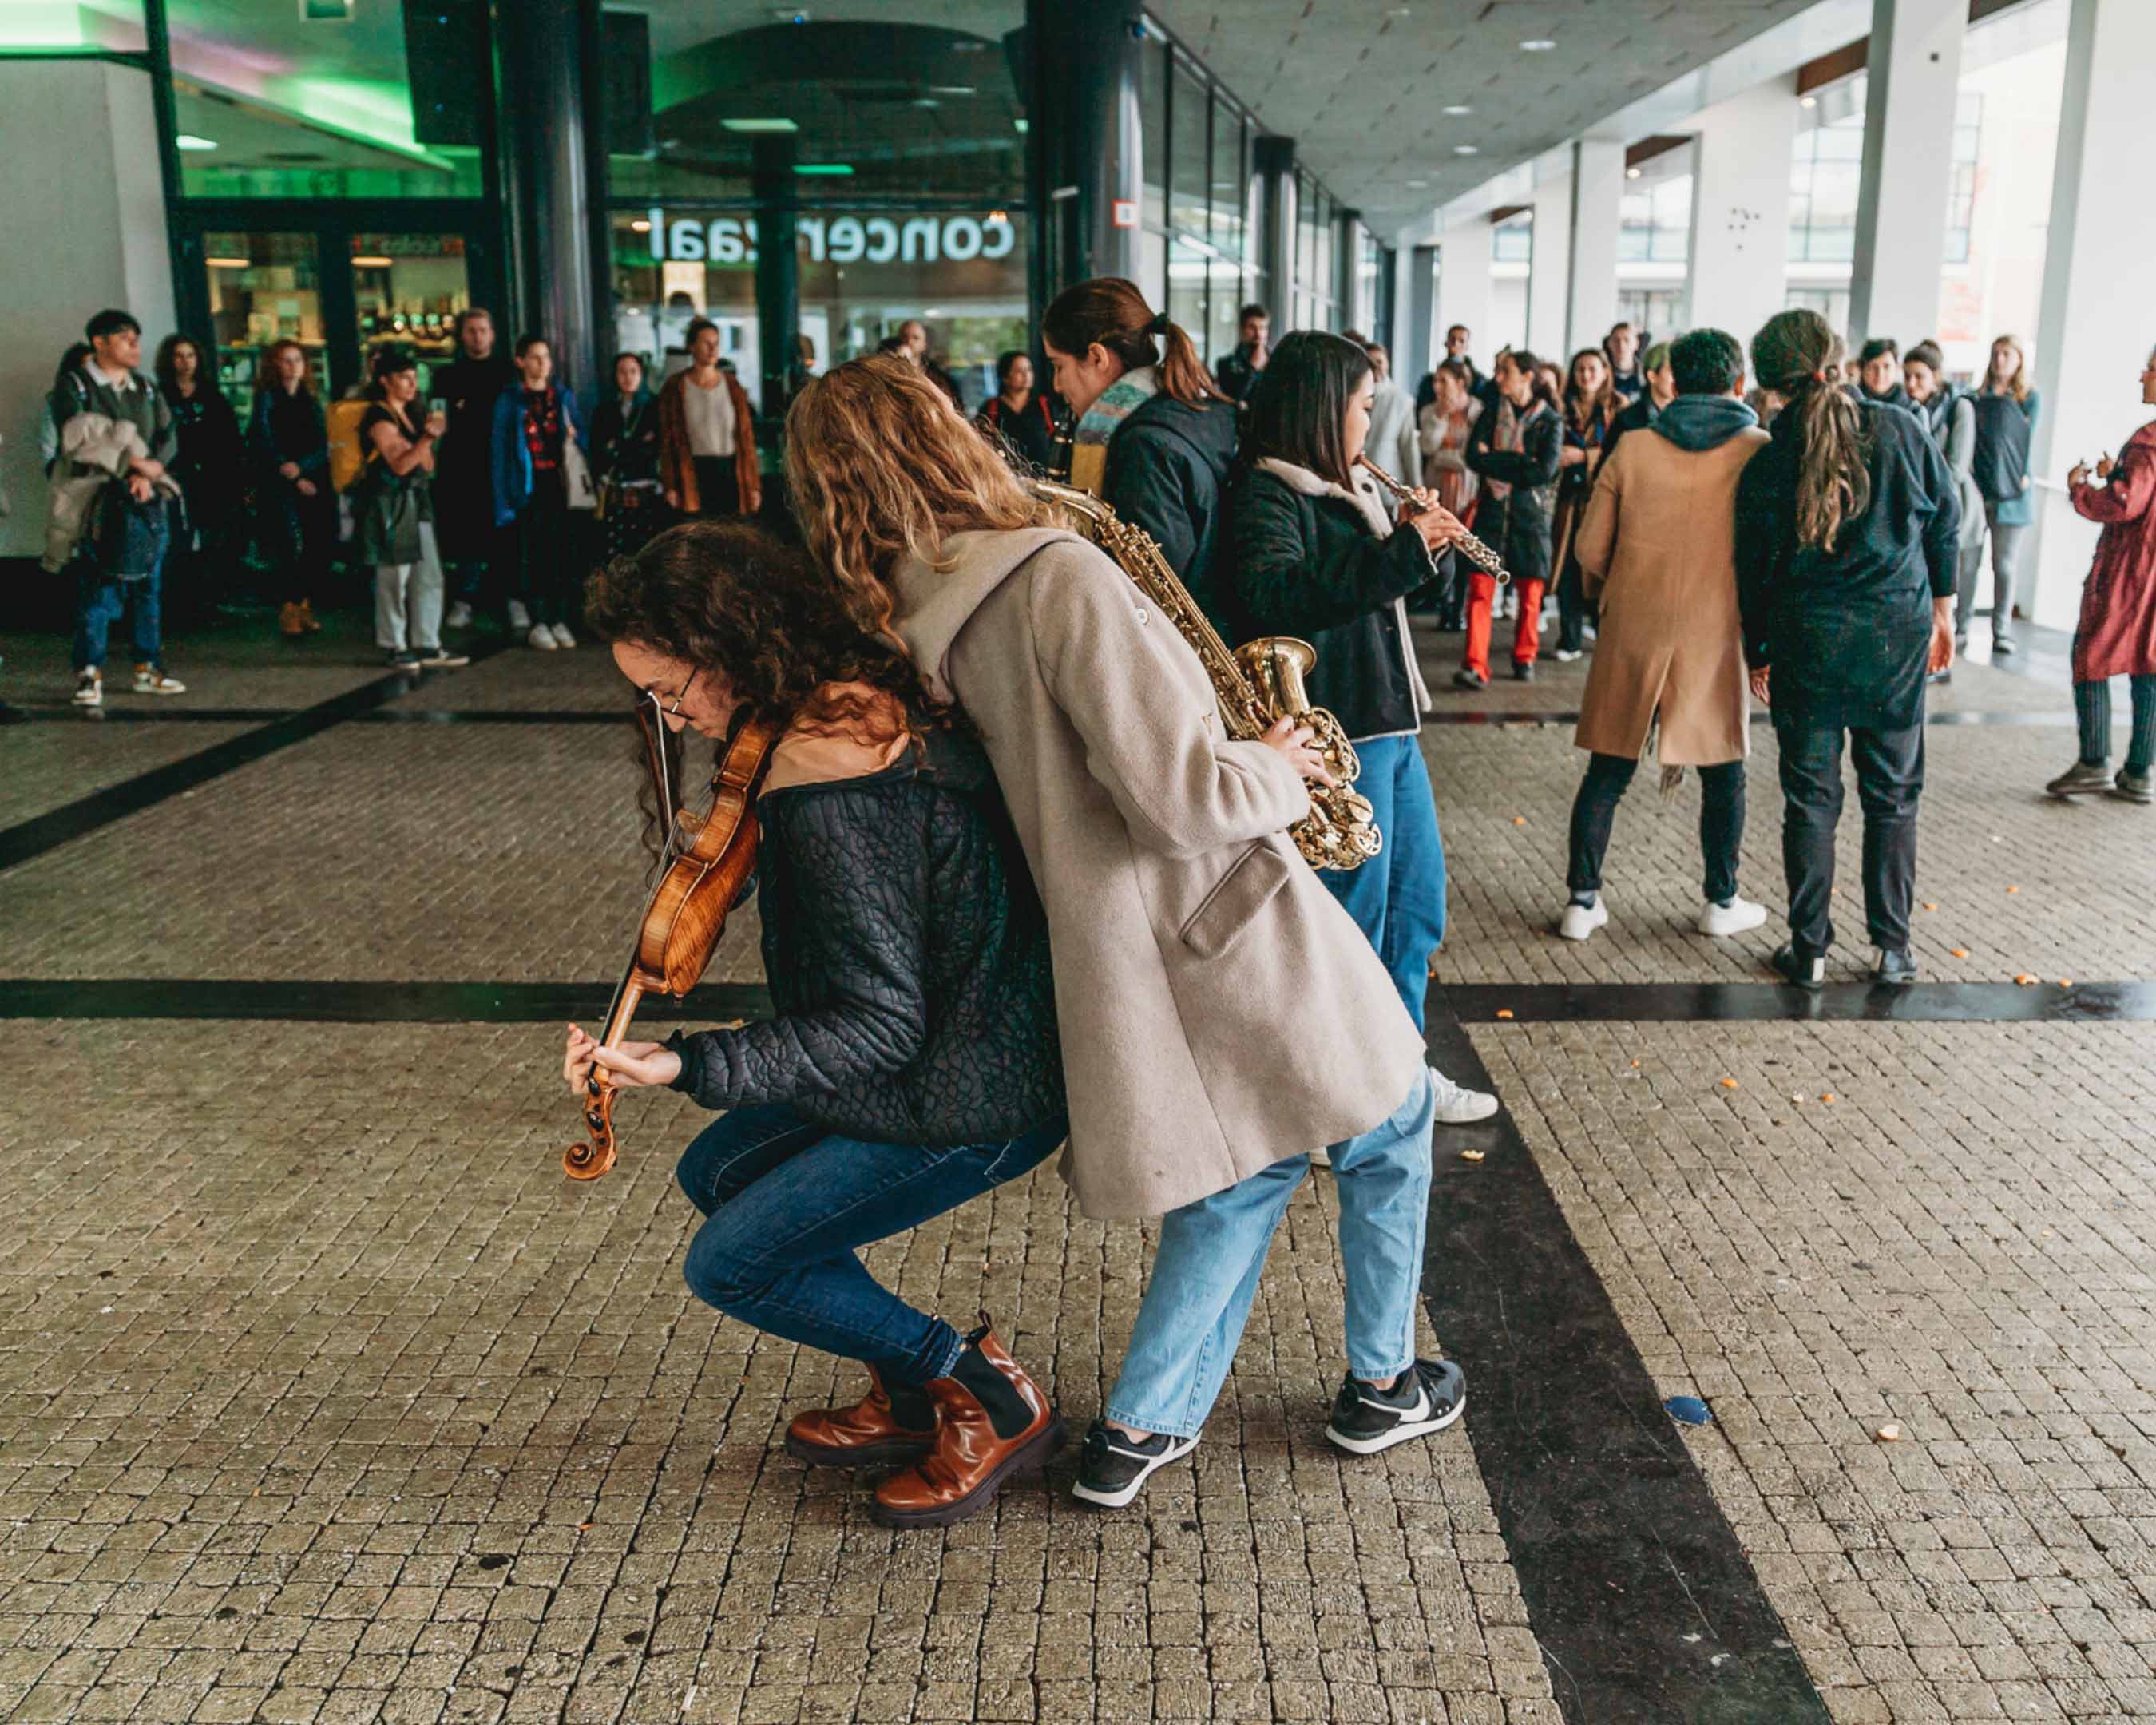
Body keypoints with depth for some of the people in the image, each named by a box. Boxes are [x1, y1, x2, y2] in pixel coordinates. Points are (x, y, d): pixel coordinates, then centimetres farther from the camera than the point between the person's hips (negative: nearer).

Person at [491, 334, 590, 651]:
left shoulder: (564, 396, 11)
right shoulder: (509, 402, 2)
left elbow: (583, 438, 15)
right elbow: (500, 453, 1)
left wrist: (575, 436, -10)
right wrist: (503, 502, -5)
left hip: (561, 484, 2)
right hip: (530, 489, -2)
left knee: (565, 553, 1)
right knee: (533, 555, -1)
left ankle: (561, 621, 9)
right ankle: (538, 624, 6)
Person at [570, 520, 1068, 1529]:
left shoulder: (824, 792, -28)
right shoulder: (866, 697, 2)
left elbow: (879, 1026, -26)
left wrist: (688, 1065, -27)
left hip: (977, 1102, -10)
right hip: (955, 1042, 10)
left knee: (731, 1265, 1)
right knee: (718, 1170, 20)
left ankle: (994, 1402, 10)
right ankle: (912, 1399, 26)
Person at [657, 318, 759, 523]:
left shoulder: (731, 384, 9)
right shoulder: (675, 387, 3)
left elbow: (746, 435, 9)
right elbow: (667, 440, 3)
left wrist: (753, 485, 4)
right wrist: (670, 486, -5)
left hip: (730, 472, 2)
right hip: (694, 475, -2)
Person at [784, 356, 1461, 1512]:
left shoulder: (921, 626, 1)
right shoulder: (1059, 578, -25)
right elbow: (1185, 802, -27)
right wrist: (1276, 768, -7)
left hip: (1117, 956, 7)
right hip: (1230, 934, -7)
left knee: (1249, 1167, 24)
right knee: (1389, 1124, 19)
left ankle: (1139, 1427, 25)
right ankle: (1381, 1388, 34)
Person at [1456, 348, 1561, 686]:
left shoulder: (1550, 422, 1)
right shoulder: (1491, 414, 9)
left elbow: (1544, 470, -12)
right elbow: (1473, 457, -4)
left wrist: (1495, 462, -10)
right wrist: (1518, 465, -13)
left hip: (1530, 513, -1)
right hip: (1492, 510, 2)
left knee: (1530, 594, 5)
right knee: (1480, 590, -9)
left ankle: (1524, 658, 23)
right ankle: (1475, 666, -12)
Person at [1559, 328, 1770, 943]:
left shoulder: (1632, 451, 0)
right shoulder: (1759, 452, -4)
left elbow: (1589, 548, 2)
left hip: (1632, 631, 1)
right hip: (1716, 633, -1)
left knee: (1608, 771, 8)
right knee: (1723, 772, 14)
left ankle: (1582, 900, 10)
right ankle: (1721, 902, 23)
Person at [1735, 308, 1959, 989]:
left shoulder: (1767, 461, -7)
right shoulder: (1900, 431, -3)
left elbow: (1754, 567, 0)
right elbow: (1945, 521, 7)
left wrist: (1756, 652, 12)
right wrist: (1941, 608, 20)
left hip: (1807, 642, -1)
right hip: (1898, 634, 1)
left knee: (1810, 796, 8)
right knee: (1893, 794, 12)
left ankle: (1810, 949, 12)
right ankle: (1892, 949, 17)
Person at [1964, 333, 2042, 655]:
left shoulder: (2030, 399, 7)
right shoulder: (1978, 398, 12)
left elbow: (2027, 439, 2)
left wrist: (2023, 476, -8)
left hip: (2011, 494, -2)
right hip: (1975, 491, 2)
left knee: (2005, 565, 2)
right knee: (1967, 562, 0)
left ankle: (2002, 631, 9)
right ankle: (1961, 628, 6)